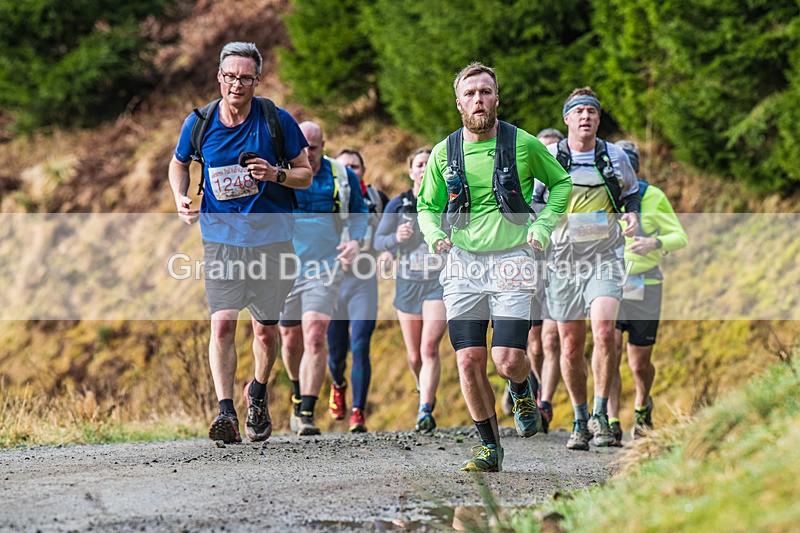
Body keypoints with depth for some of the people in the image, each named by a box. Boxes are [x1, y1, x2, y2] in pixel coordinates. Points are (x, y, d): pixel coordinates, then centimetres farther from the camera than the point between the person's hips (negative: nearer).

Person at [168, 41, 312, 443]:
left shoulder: (278, 121, -6)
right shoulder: (199, 123, -2)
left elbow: (306, 174, 2)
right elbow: (178, 163, 17)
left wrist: (276, 174, -19)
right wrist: (180, 198, -1)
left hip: (270, 235, 0)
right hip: (220, 235, 0)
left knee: (266, 328, 7)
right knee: (222, 323, -14)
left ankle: (258, 393, 33)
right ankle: (225, 410, -17)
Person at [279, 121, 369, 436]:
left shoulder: (342, 177, 2)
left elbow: (358, 213, 15)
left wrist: (355, 241, -4)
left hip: (325, 271, -2)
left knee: (315, 338, -17)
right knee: (291, 341, 12)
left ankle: (306, 413, -18)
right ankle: (298, 394, 42)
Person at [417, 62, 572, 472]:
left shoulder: (523, 144, -1)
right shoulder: (443, 153, 5)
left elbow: (561, 182, 14)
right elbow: (427, 206, 17)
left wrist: (544, 225, 0)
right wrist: (434, 234, -4)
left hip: (511, 261, -2)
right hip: (462, 265, 2)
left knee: (508, 362, -12)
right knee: (469, 362, -4)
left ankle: (522, 391, 26)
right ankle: (489, 446, 13)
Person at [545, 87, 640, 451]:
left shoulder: (615, 157, 5)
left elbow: (631, 192, 22)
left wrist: (632, 216, 1)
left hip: (604, 259, 0)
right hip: (563, 260, 0)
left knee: (604, 330, -21)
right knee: (571, 345, 3)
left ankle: (601, 414, -12)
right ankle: (579, 421, 18)